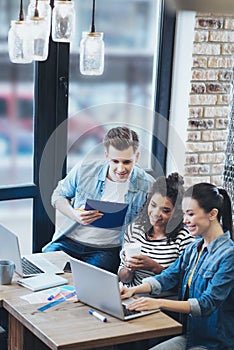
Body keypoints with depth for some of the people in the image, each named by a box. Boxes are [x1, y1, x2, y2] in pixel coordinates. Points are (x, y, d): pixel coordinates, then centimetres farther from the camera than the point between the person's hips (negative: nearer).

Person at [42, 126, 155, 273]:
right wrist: (74, 215, -9)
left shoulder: (147, 186, -6)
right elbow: (58, 196, 13)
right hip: (71, 240, 2)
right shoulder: (83, 171, -3)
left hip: (108, 249, -2)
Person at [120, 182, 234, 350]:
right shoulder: (193, 249, 9)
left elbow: (207, 304, -24)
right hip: (190, 336, 7)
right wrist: (134, 290, -14)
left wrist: (160, 303, -34)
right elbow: (167, 277, 4)